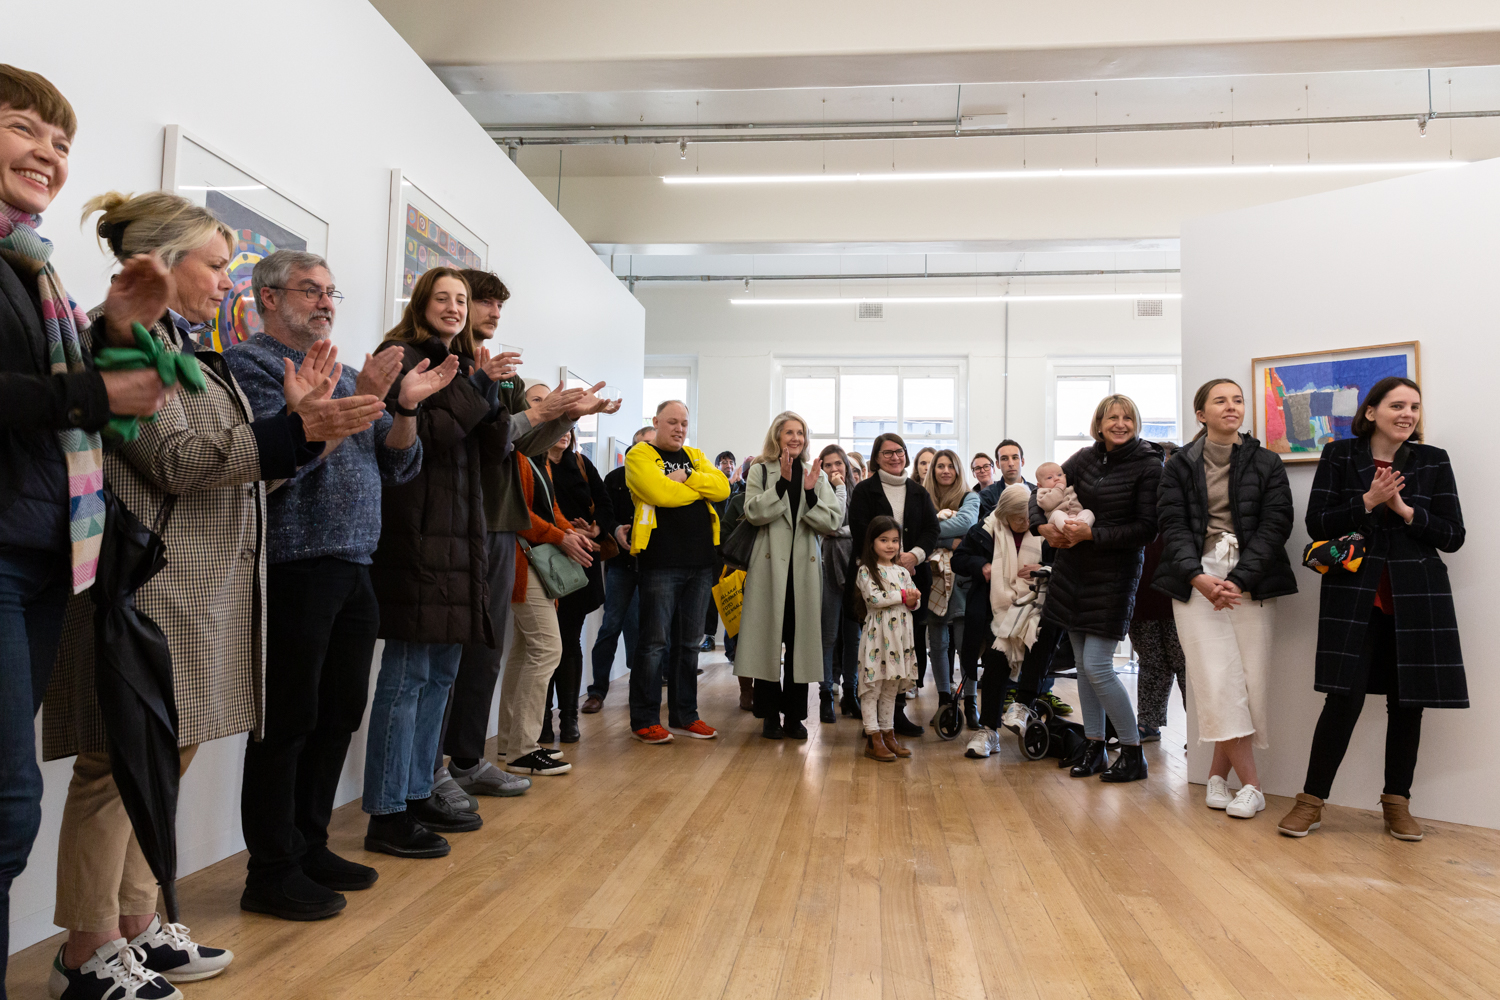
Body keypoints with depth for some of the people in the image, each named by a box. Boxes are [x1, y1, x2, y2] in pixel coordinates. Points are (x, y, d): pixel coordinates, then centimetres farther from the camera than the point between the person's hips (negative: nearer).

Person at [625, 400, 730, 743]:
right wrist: (701, 487, -3)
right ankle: (644, 720, 6)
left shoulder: (696, 457, 19)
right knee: (654, 642, -3)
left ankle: (685, 715, 21)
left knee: (689, 641, 12)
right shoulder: (640, 456, 0)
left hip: (700, 562, 6)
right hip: (661, 563, -6)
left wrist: (687, 477, -11)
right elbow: (660, 493, -17)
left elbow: (722, 486, 2)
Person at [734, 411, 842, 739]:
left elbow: (833, 522, 2)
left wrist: (811, 493, -11)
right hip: (770, 565, -2)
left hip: (804, 568, 2)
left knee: (801, 639, 4)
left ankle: (794, 715, 14)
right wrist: (783, 483, -16)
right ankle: (770, 715, 11)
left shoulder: (816, 475, 13)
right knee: (768, 637, 0)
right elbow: (754, 512, -10)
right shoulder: (760, 471, 6)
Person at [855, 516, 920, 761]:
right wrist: (903, 596, -10)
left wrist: (914, 599, -10)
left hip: (900, 634, 6)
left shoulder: (902, 571, 15)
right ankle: (873, 739, 2)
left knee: (891, 688, 12)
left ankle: (888, 734, 19)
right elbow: (874, 598, -17)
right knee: (872, 687, -3)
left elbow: (915, 601, 14)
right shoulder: (866, 571, -4)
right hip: (877, 633, -6)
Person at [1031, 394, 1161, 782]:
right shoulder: (1087, 458, 6)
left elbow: (1147, 527, -14)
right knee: (1083, 664, 10)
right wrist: (1042, 525, -4)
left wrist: (1093, 534, -19)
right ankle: (1094, 746, 22)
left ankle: (1133, 752, 7)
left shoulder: (1148, 466, -9)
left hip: (1114, 574, -6)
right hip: (1073, 568, 6)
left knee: (1096, 666, -9)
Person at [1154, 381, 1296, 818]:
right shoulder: (1180, 465, 9)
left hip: (1251, 581, 1)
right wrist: (1198, 577, -14)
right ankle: (1251, 784, -4)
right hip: (1196, 580, -1)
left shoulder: (1266, 463, 9)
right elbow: (1172, 525, 2)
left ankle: (1217, 774, 12)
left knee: (1249, 681, -3)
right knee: (1218, 681, -10)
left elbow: (1275, 524, 1)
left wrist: (1238, 581, -11)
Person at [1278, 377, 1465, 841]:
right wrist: (1368, 501, -17)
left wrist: (1404, 509, -13)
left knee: (1408, 702, 7)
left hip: (1416, 597, 3)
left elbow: (1453, 536, 2)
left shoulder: (1433, 461, 6)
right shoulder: (1339, 455, 2)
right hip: (1354, 595, -2)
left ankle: (1397, 802, 23)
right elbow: (1317, 525, -3)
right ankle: (1311, 800, 6)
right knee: (1344, 698, -7)